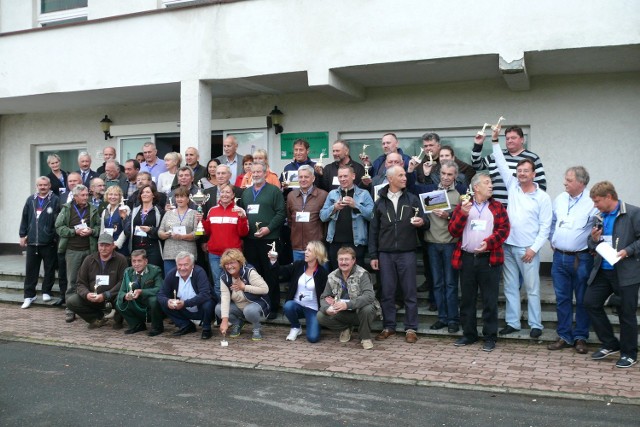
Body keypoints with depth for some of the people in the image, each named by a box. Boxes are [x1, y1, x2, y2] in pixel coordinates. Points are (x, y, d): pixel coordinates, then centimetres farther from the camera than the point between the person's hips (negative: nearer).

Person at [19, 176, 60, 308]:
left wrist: (56, 237, -11)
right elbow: (24, 218, 12)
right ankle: (29, 296, 14)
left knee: (49, 269, 7)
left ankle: (46, 292, 21)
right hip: (32, 241, 4)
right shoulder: (31, 200, 9)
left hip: (49, 242, -4)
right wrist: (23, 235, 9)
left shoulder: (55, 200, -5)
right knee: (30, 270, 7)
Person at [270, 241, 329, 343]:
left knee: (313, 338, -18)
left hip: (312, 308, -3)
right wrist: (274, 261, -23)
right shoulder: (298, 265, -2)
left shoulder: (322, 273, -9)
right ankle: (296, 328, -1)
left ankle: (310, 321, 19)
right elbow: (282, 272, -8)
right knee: (288, 306, -33)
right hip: (297, 304, 3)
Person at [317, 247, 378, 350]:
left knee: (367, 309, -37)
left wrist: (347, 304, -41)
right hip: (342, 314, 4)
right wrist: (327, 308, -25)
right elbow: (324, 297, 1)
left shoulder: (362, 274, -15)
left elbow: (369, 296, -30)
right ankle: (346, 328, 9)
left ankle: (365, 337, -7)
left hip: (359, 311, -4)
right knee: (321, 316, -19)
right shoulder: (332, 276, 0)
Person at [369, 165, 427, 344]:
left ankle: (410, 329, 12)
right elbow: (373, 230, 8)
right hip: (385, 254, 1)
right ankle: (388, 327, 18)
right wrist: (373, 255, 3)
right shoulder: (380, 202, 7)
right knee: (387, 292, 6)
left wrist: (422, 222, -21)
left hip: (407, 253, -1)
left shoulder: (412, 199, 4)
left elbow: (425, 221, 4)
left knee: (409, 292, 2)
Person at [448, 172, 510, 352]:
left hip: (489, 259, -1)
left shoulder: (497, 207, 6)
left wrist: (489, 242, -18)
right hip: (466, 259, 2)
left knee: (490, 301, 2)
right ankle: (468, 334, 22)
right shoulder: (463, 206, 8)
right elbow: (453, 231, 2)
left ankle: (490, 337, 12)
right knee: (467, 300, 9)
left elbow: (504, 229, -3)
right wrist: (463, 214, -13)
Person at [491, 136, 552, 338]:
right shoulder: (513, 186, 7)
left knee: (532, 288, 2)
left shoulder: (543, 197, -3)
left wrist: (534, 248, -12)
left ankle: (536, 325, 12)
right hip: (508, 246, 4)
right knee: (510, 287, 10)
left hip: (528, 249, -4)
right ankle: (512, 322, 19)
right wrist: (495, 141, 1)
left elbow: (545, 227, -5)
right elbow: (501, 165, 6)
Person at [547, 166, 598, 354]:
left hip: (581, 259, -5)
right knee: (562, 298, 10)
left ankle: (580, 337, 19)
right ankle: (564, 336, 20)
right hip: (559, 256, 5)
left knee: (582, 300, 6)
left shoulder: (592, 202, -12)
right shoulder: (559, 199, 6)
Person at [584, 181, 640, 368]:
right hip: (603, 270, 7)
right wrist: (593, 239, -4)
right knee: (590, 303, 6)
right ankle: (610, 344, 21)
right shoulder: (600, 217, 9)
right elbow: (593, 245, 17)